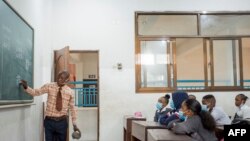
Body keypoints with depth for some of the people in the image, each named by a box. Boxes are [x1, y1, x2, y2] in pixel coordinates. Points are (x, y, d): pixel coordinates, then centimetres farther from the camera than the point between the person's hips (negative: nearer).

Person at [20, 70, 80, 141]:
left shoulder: (70, 92, -2)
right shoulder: (49, 86, -3)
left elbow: (72, 108, 4)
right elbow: (35, 92, -3)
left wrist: (74, 124, 4)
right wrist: (26, 87, -22)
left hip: (62, 122, 1)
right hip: (49, 121, 0)